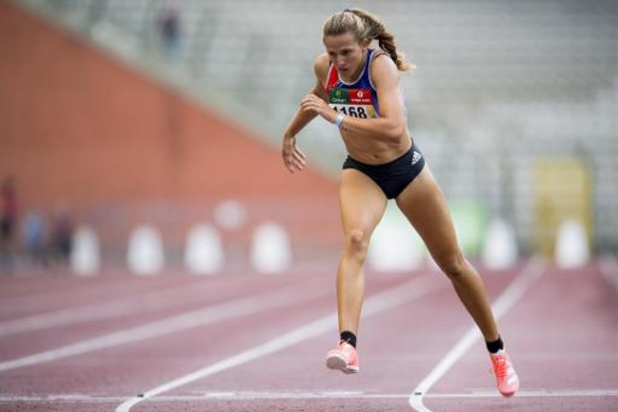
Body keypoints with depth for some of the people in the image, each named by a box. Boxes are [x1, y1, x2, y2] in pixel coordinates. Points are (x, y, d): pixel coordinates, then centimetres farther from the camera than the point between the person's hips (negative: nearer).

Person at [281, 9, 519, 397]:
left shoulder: (381, 65, -28)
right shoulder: (325, 67, -11)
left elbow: (394, 129, -42)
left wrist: (337, 117, -43)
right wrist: (290, 134, 27)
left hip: (405, 168, -3)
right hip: (361, 172, 3)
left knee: (453, 263, 9)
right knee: (355, 239, -29)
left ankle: (497, 351, 28)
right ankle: (347, 346, -45)